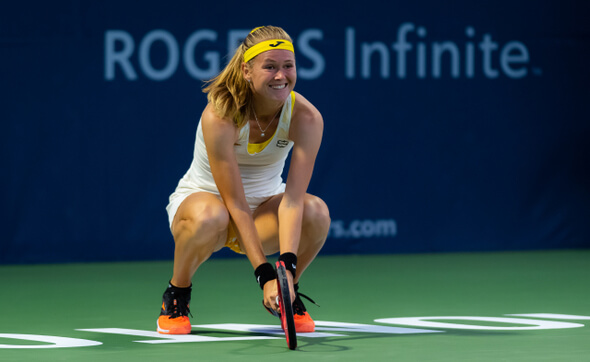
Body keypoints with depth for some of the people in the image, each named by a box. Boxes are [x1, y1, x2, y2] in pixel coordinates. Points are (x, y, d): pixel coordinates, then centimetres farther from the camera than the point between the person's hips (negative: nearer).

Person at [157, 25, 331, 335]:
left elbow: (292, 200, -26)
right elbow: (236, 205, -30)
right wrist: (265, 275, -35)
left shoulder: (306, 118, -20)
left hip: (264, 206, 3)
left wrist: (287, 266, -40)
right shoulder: (219, 117, -30)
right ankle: (176, 294, -9)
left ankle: (287, 295, -1)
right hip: (203, 197, -3)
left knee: (316, 212, -29)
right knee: (209, 217, -40)